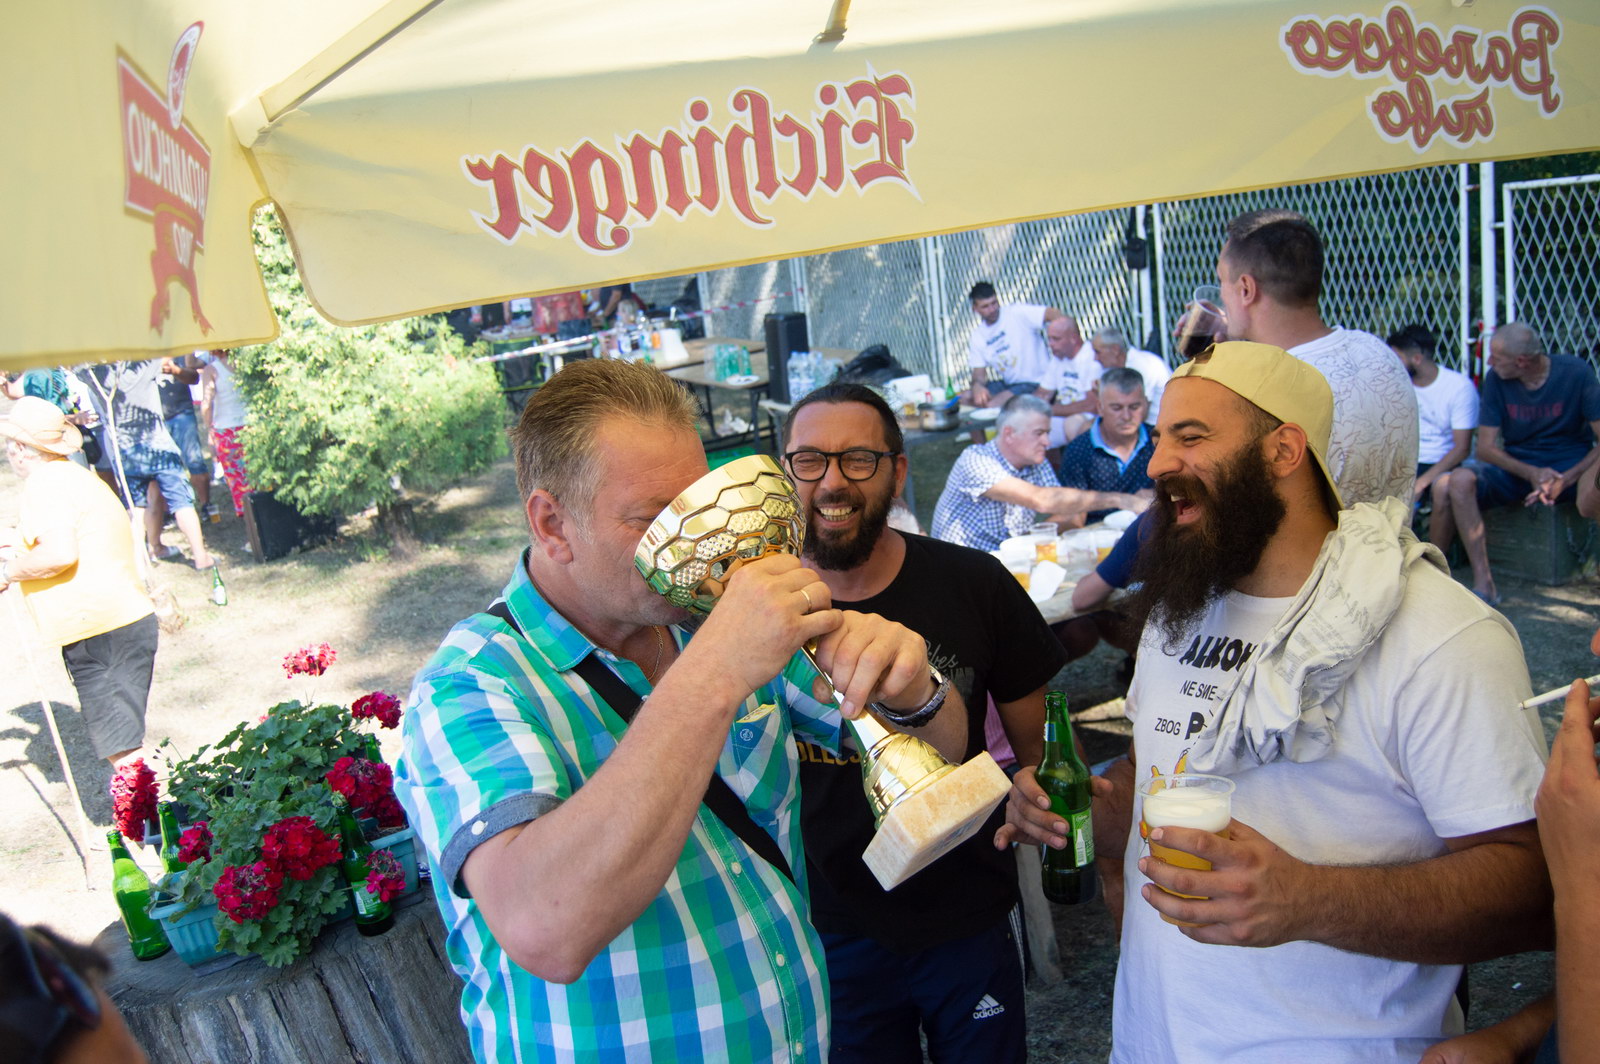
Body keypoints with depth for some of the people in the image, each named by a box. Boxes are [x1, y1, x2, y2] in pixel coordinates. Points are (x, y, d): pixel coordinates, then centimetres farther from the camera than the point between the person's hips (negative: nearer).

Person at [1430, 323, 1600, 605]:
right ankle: (1484, 583, -29)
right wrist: (1530, 473, -23)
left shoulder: (1575, 372, -10)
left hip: (1573, 465, -2)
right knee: (1460, 481, -28)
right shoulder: (1496, 379, -4)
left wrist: (1566, 479, -29)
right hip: (1518, 466, 2)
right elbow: (1485, 448, -5)